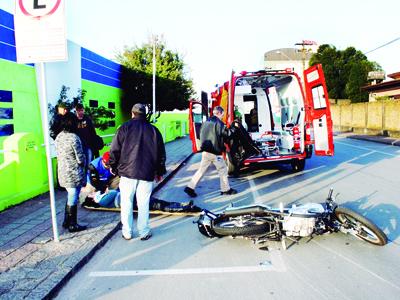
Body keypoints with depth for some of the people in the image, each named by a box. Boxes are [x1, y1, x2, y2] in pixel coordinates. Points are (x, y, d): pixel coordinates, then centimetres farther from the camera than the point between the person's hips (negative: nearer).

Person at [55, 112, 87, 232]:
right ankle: (72, 225, 15)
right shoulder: (73, 138, -20)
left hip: (63, 172, 8)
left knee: (70, 197, 22)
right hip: (74, 174, -8)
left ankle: (66, 221, 31)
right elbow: (80, 158, -17)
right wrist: (83, 163, 3)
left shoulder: (59, 137, 5)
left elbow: (59, 154, 11)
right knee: (73, 199, 4)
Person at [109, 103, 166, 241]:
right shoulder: (153, 130, 8)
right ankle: (144, 232, 14)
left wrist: (113, 166, 12)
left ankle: (127, 232, 17)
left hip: (127, 172, -1)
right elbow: (161, 153, 11)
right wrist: (160, 171, 20)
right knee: (143, 204, 7)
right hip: (147, 173, 1)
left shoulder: (125, 127, 0)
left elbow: (115, 149, -2)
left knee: (126, 203, 9)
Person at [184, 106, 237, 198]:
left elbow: (201, 135, 20)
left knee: (201, 170, 11)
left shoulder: (205, 123, 13)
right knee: (223, 170, 7)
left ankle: (190, 187, 8)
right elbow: (227, 134, -9)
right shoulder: (218, 123, -11)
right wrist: (232, 130, 10)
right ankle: (226, 189, 16)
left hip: (205, 151, 7)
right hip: (215, 152, -7)